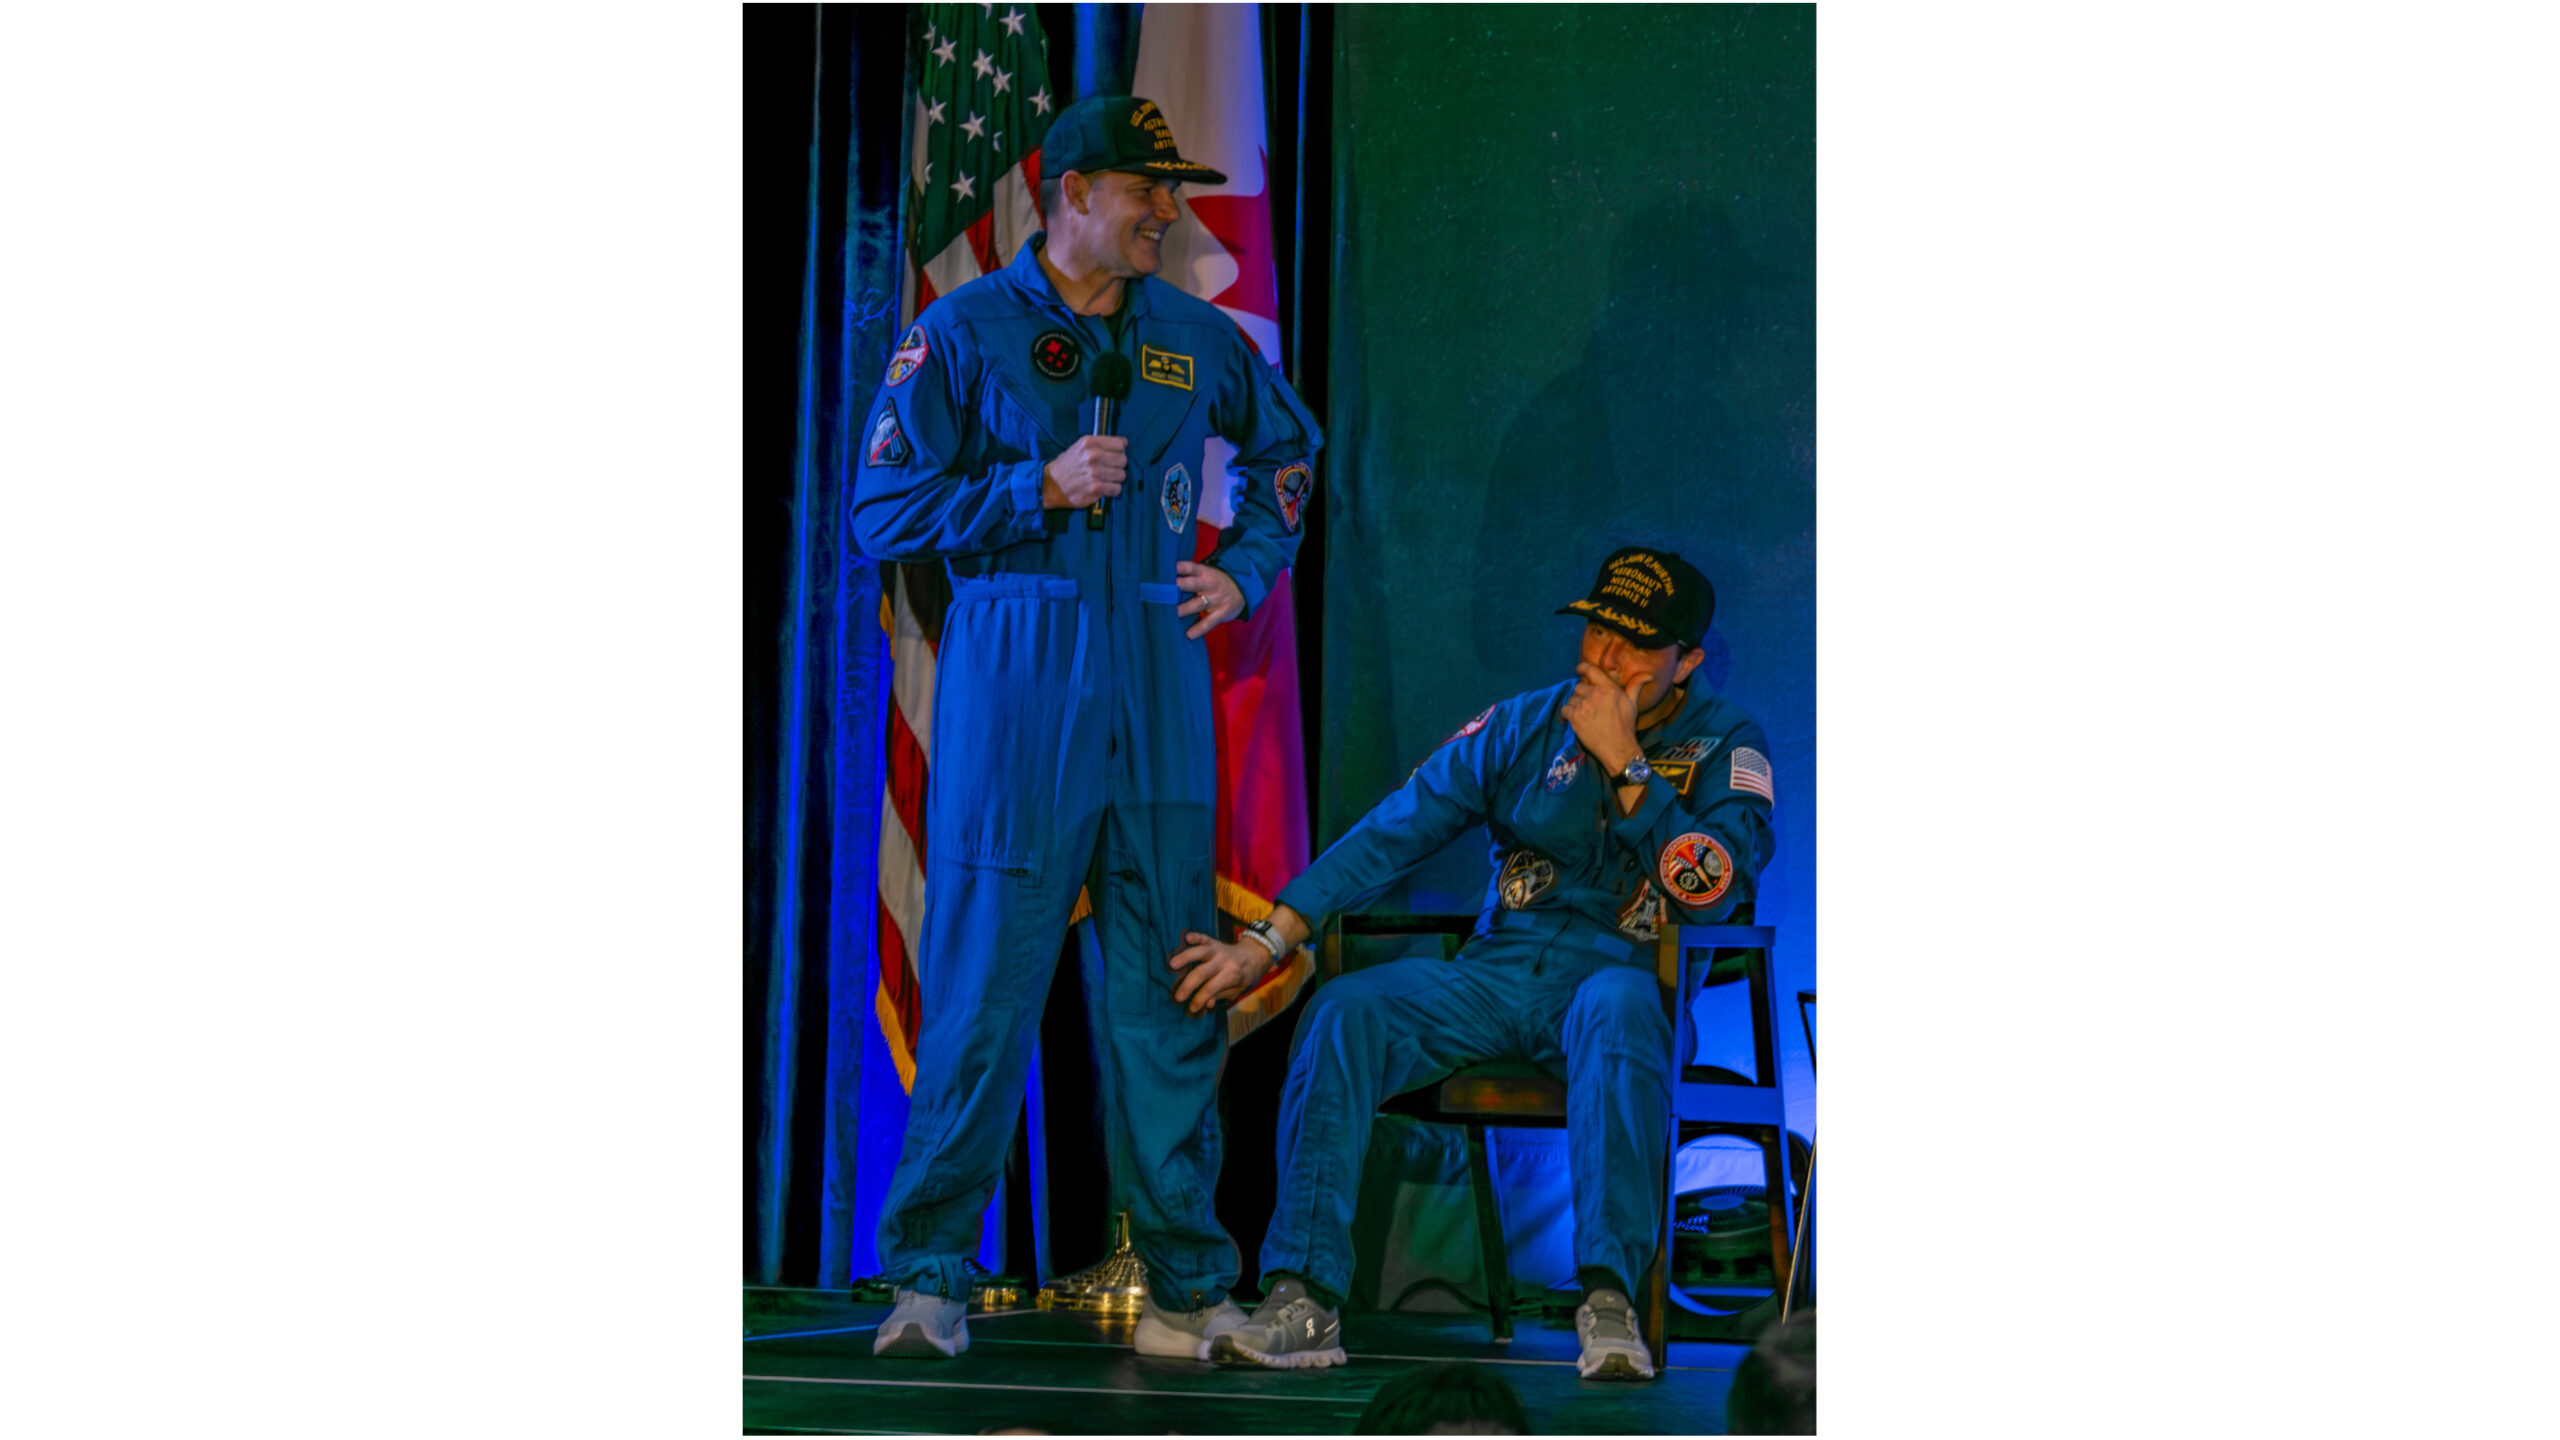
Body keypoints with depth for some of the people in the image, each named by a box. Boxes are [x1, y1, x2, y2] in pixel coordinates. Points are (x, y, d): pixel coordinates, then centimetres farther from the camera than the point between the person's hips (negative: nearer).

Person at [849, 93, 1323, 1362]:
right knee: (984, 980, -5)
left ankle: (1188, 1280, 9)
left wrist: (1247, 570, 16)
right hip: (1013, 682, -4)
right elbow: (881, 512, -4)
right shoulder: (961, 333, 0)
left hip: (1157, 680, 4)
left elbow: (1285, 446, 30)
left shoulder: (1196, 339, 12)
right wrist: (1041, 486, -12)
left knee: (1169, 980, 3)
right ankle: (929, 1274, 5)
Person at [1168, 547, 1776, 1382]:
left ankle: (1608, 1298, -41)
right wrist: (1265, 942, -4)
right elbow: (1397, 831, 3)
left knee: (1615, 1006, -40)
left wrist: (1624, 764, -15)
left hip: (1621, 977, -3)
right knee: (1345, 1012, -22)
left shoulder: (1726, 743, 1)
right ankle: (1306, 1299, -26)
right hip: (1498, 976, 4)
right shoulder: (1524, 727, 8)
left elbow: (1712, 892, -14)